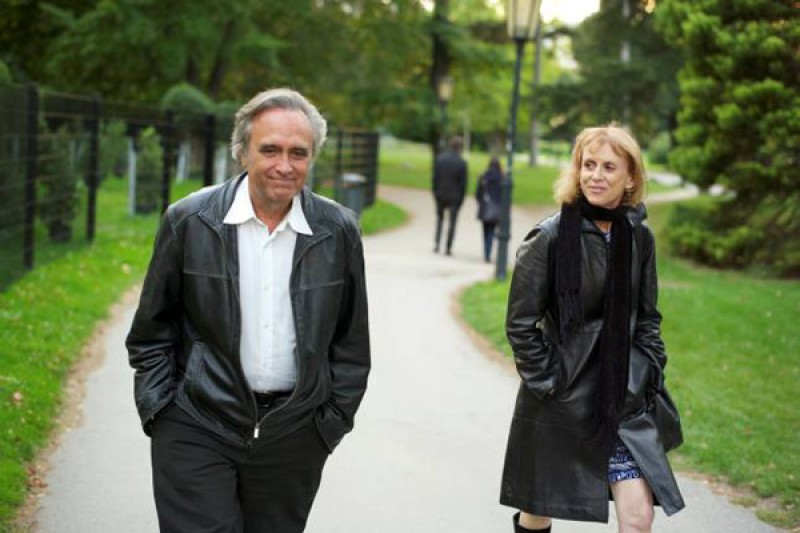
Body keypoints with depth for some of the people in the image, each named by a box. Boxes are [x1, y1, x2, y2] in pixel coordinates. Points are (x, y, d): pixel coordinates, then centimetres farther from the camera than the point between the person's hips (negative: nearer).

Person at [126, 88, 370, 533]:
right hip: (199, 429, -1)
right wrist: (159, 410, 0)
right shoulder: (189, 221, -3)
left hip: (293, 435, 2)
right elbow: (151, 331, 4)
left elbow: (351, 341, 8)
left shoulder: (339, 232, 0)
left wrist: (335, 418, 5)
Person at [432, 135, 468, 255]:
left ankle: (436, 243, 6)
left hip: (440, 195, 3)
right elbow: (463, 183, -8)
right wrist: (461, 199, 2)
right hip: (454, 197, -3)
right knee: (452, 222, 7)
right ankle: (448, 247, 7)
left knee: (439, 219, 19)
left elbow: (435, 178, -1)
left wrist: (435, 192, 8)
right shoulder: (462, 163, -12)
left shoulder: (440, 158, -4)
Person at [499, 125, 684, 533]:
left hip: (625, 400, 4)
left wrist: (651, 371, 5)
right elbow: (520, 323, -8)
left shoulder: (639, 237, 3)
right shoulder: (550, 238, -12)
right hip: (560, 402, -3)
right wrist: (548, 382, -10)